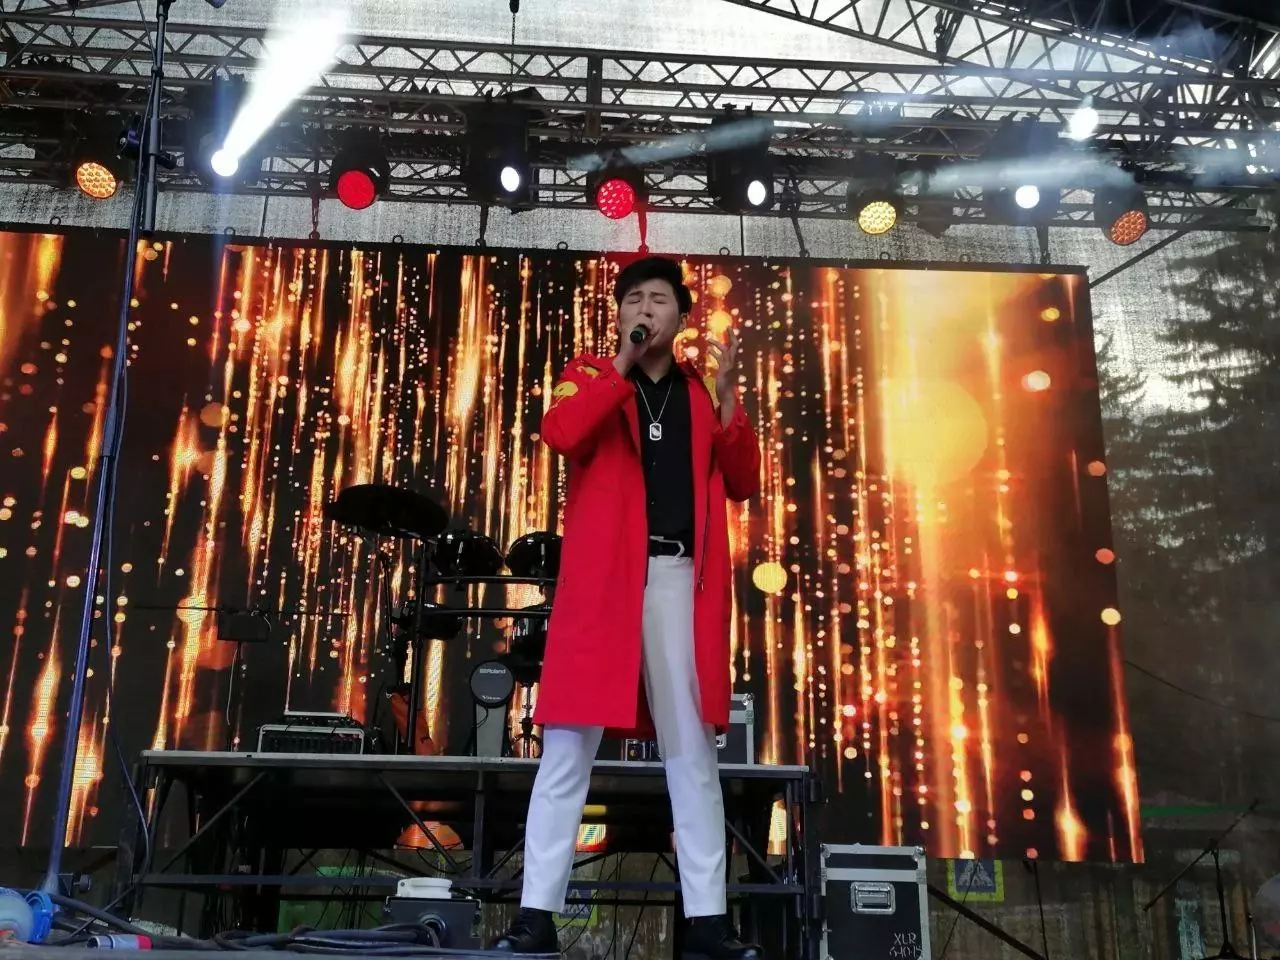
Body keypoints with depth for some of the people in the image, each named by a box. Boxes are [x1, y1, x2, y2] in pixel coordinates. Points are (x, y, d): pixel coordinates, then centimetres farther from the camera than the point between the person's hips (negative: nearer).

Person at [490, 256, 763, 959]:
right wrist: (621, 364, -7)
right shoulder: (590, 375, 11)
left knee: (692, 750, 5)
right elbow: (560, 434, -11)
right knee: (568, 747, -1)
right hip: (602, 577, -2)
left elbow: (743, 484, 11)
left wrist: (726, 395, 1)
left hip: (682, 578, 2)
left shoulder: (703, 392, 18)